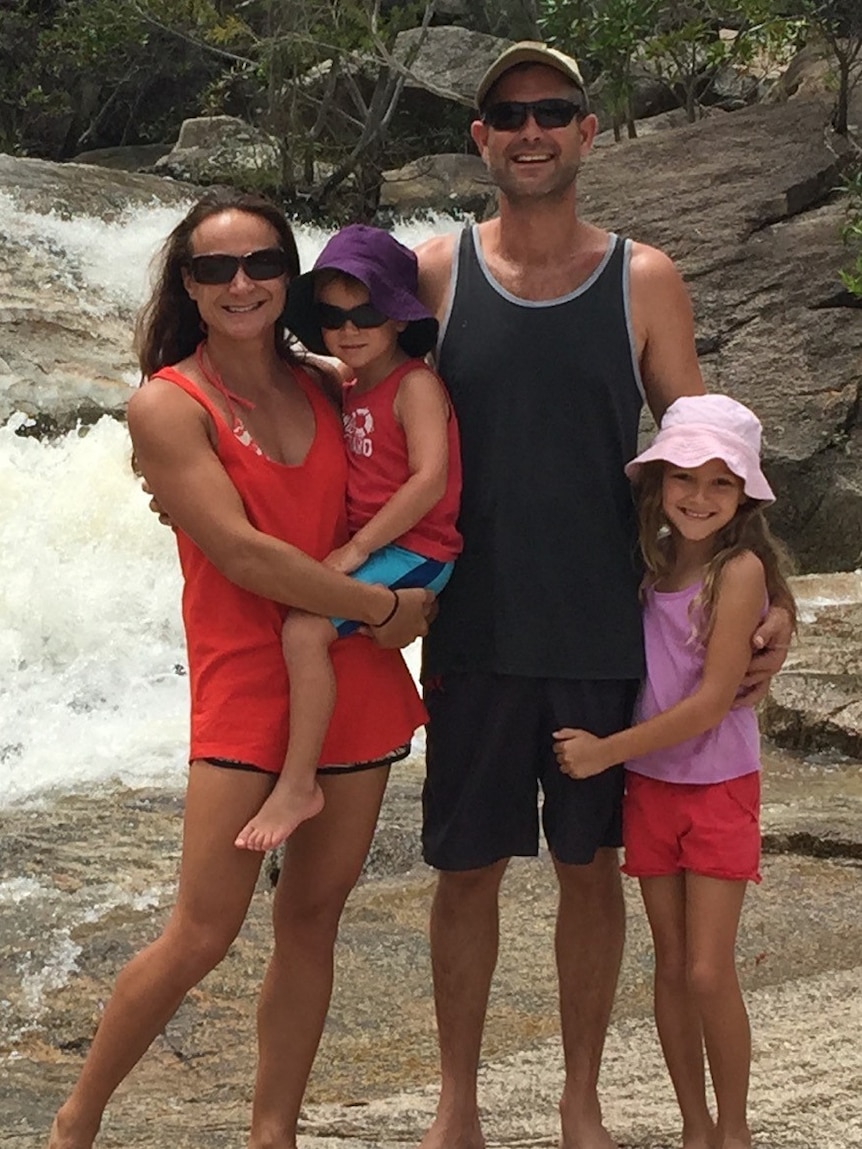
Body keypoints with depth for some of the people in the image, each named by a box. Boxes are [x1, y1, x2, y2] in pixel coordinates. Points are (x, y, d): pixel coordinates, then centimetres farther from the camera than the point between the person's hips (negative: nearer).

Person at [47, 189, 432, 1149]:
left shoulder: (320, 386, 9)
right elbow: (242, 553, -14)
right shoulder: (167, 404, -7)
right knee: (202, 933, -6)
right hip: (245, 682, -5)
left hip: (356, 676, 5)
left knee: (311, 918, 8)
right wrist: (382, 608, -9)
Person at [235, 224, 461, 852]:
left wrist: (356, 548, -20)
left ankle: (298, 785, -18)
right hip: (365, 547, 10)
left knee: (304, 627, -25)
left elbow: (430, 479, -20)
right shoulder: (351, 391, 15)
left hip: (415, 549, -10)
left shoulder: (415, 385, -11)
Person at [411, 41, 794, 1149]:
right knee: (466, 869, 6)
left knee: (591, 868, 10)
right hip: (474, 633, 0)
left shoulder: (643, 281, 1)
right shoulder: (434, 274, 0)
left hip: (605, 636, 0)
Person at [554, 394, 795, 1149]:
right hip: (651, 786, 5)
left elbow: (713, 700, -19)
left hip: (719, 789, -5)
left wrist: (605, 751, -16)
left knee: (710, 973, -6)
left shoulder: (740, 569, -15)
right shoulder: (651, 560, 3)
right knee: (671, 967, 9)